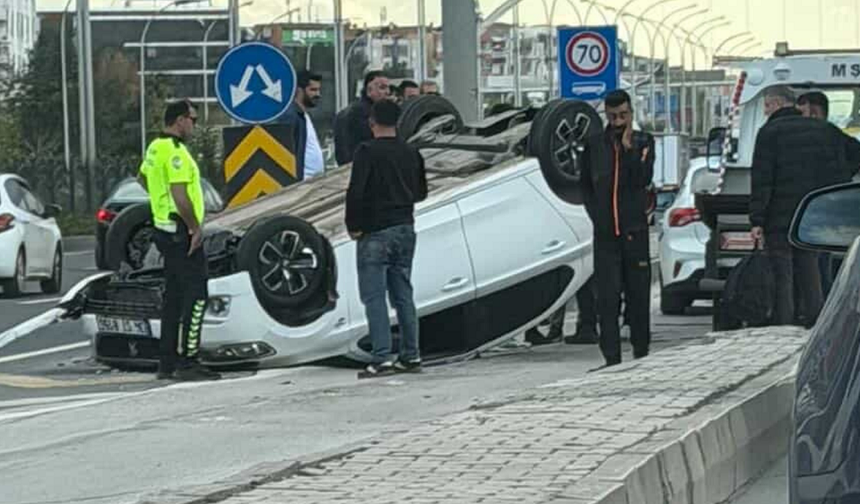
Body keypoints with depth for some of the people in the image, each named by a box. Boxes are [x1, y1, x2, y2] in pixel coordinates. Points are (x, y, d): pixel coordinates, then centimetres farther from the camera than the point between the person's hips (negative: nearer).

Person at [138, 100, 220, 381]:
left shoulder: (156, 147, 13)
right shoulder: (175, 152, -18)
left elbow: (142, 178, 32)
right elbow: (180, 196, -25)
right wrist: (195, 227, -18)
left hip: (164, 228, 10)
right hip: (181, 232, -10)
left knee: (173, 297, 13)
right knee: (195, 297, -9)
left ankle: (167, 363, 16)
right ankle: (187, 362, -11)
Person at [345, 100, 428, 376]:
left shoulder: (368, 152, -12)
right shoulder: (411, 153, 7)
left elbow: (356, 192, -17)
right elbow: (421, 192, 16)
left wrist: (354, 226, -7)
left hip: (375, 232, -6)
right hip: (405, 229, 6)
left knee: (374, 296, -4)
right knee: (403, 294, 12)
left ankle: (382, 357, -11)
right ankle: (411, 355, 13)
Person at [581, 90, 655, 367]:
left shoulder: (643, 142, 3)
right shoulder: (595, 144, 7)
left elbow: (644, 179, -11)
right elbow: (586, 185, 15)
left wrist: (629, 147, -15)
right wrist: (596, 215, 5)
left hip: (635, 229, -1)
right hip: (605, 231, 1)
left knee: (638, 293, 5)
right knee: (608, 296, -3)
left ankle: (641, 352, 15)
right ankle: (612, 358, -3)